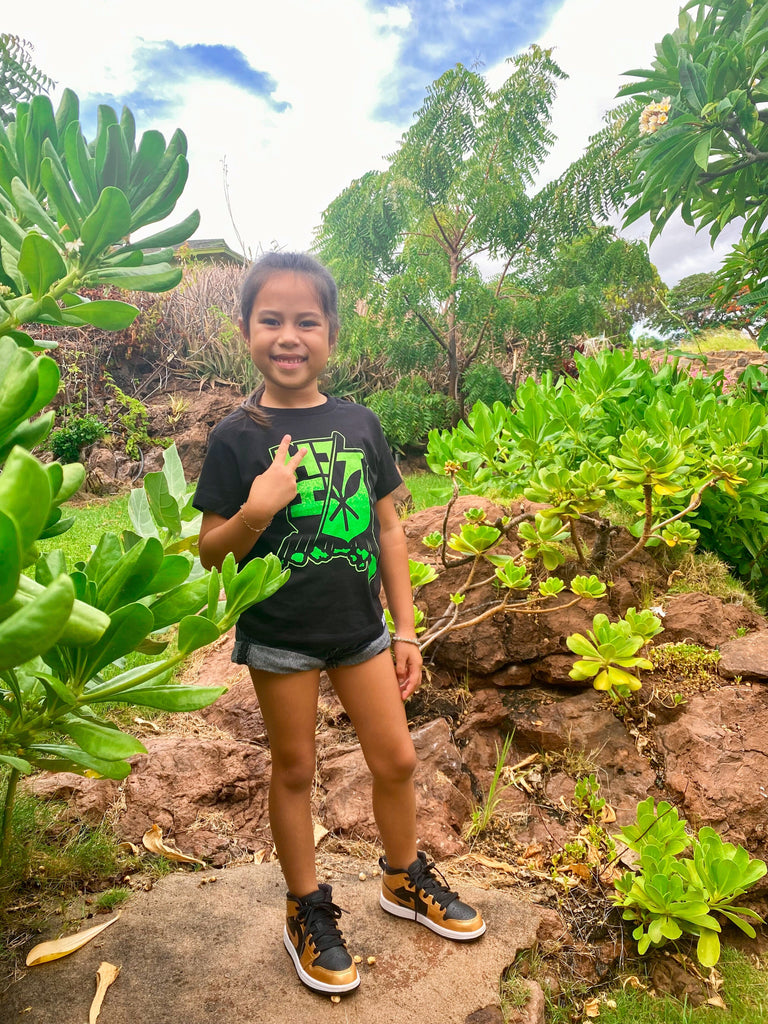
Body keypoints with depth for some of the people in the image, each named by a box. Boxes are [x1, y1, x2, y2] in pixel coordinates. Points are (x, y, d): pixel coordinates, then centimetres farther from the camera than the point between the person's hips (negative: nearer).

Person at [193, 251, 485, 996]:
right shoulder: (237, 439, -10)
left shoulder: (360, 424, -1)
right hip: (279, 636, -3)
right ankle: (306, 910, 37)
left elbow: (387, 528, 3)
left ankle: (404, 880, 41)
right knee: (294, 770, 13)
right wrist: (257, 509, -28)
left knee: (396, 759, 13)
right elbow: (210, 553, -7)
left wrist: (405, 630, 3)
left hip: (359, 628, 3)